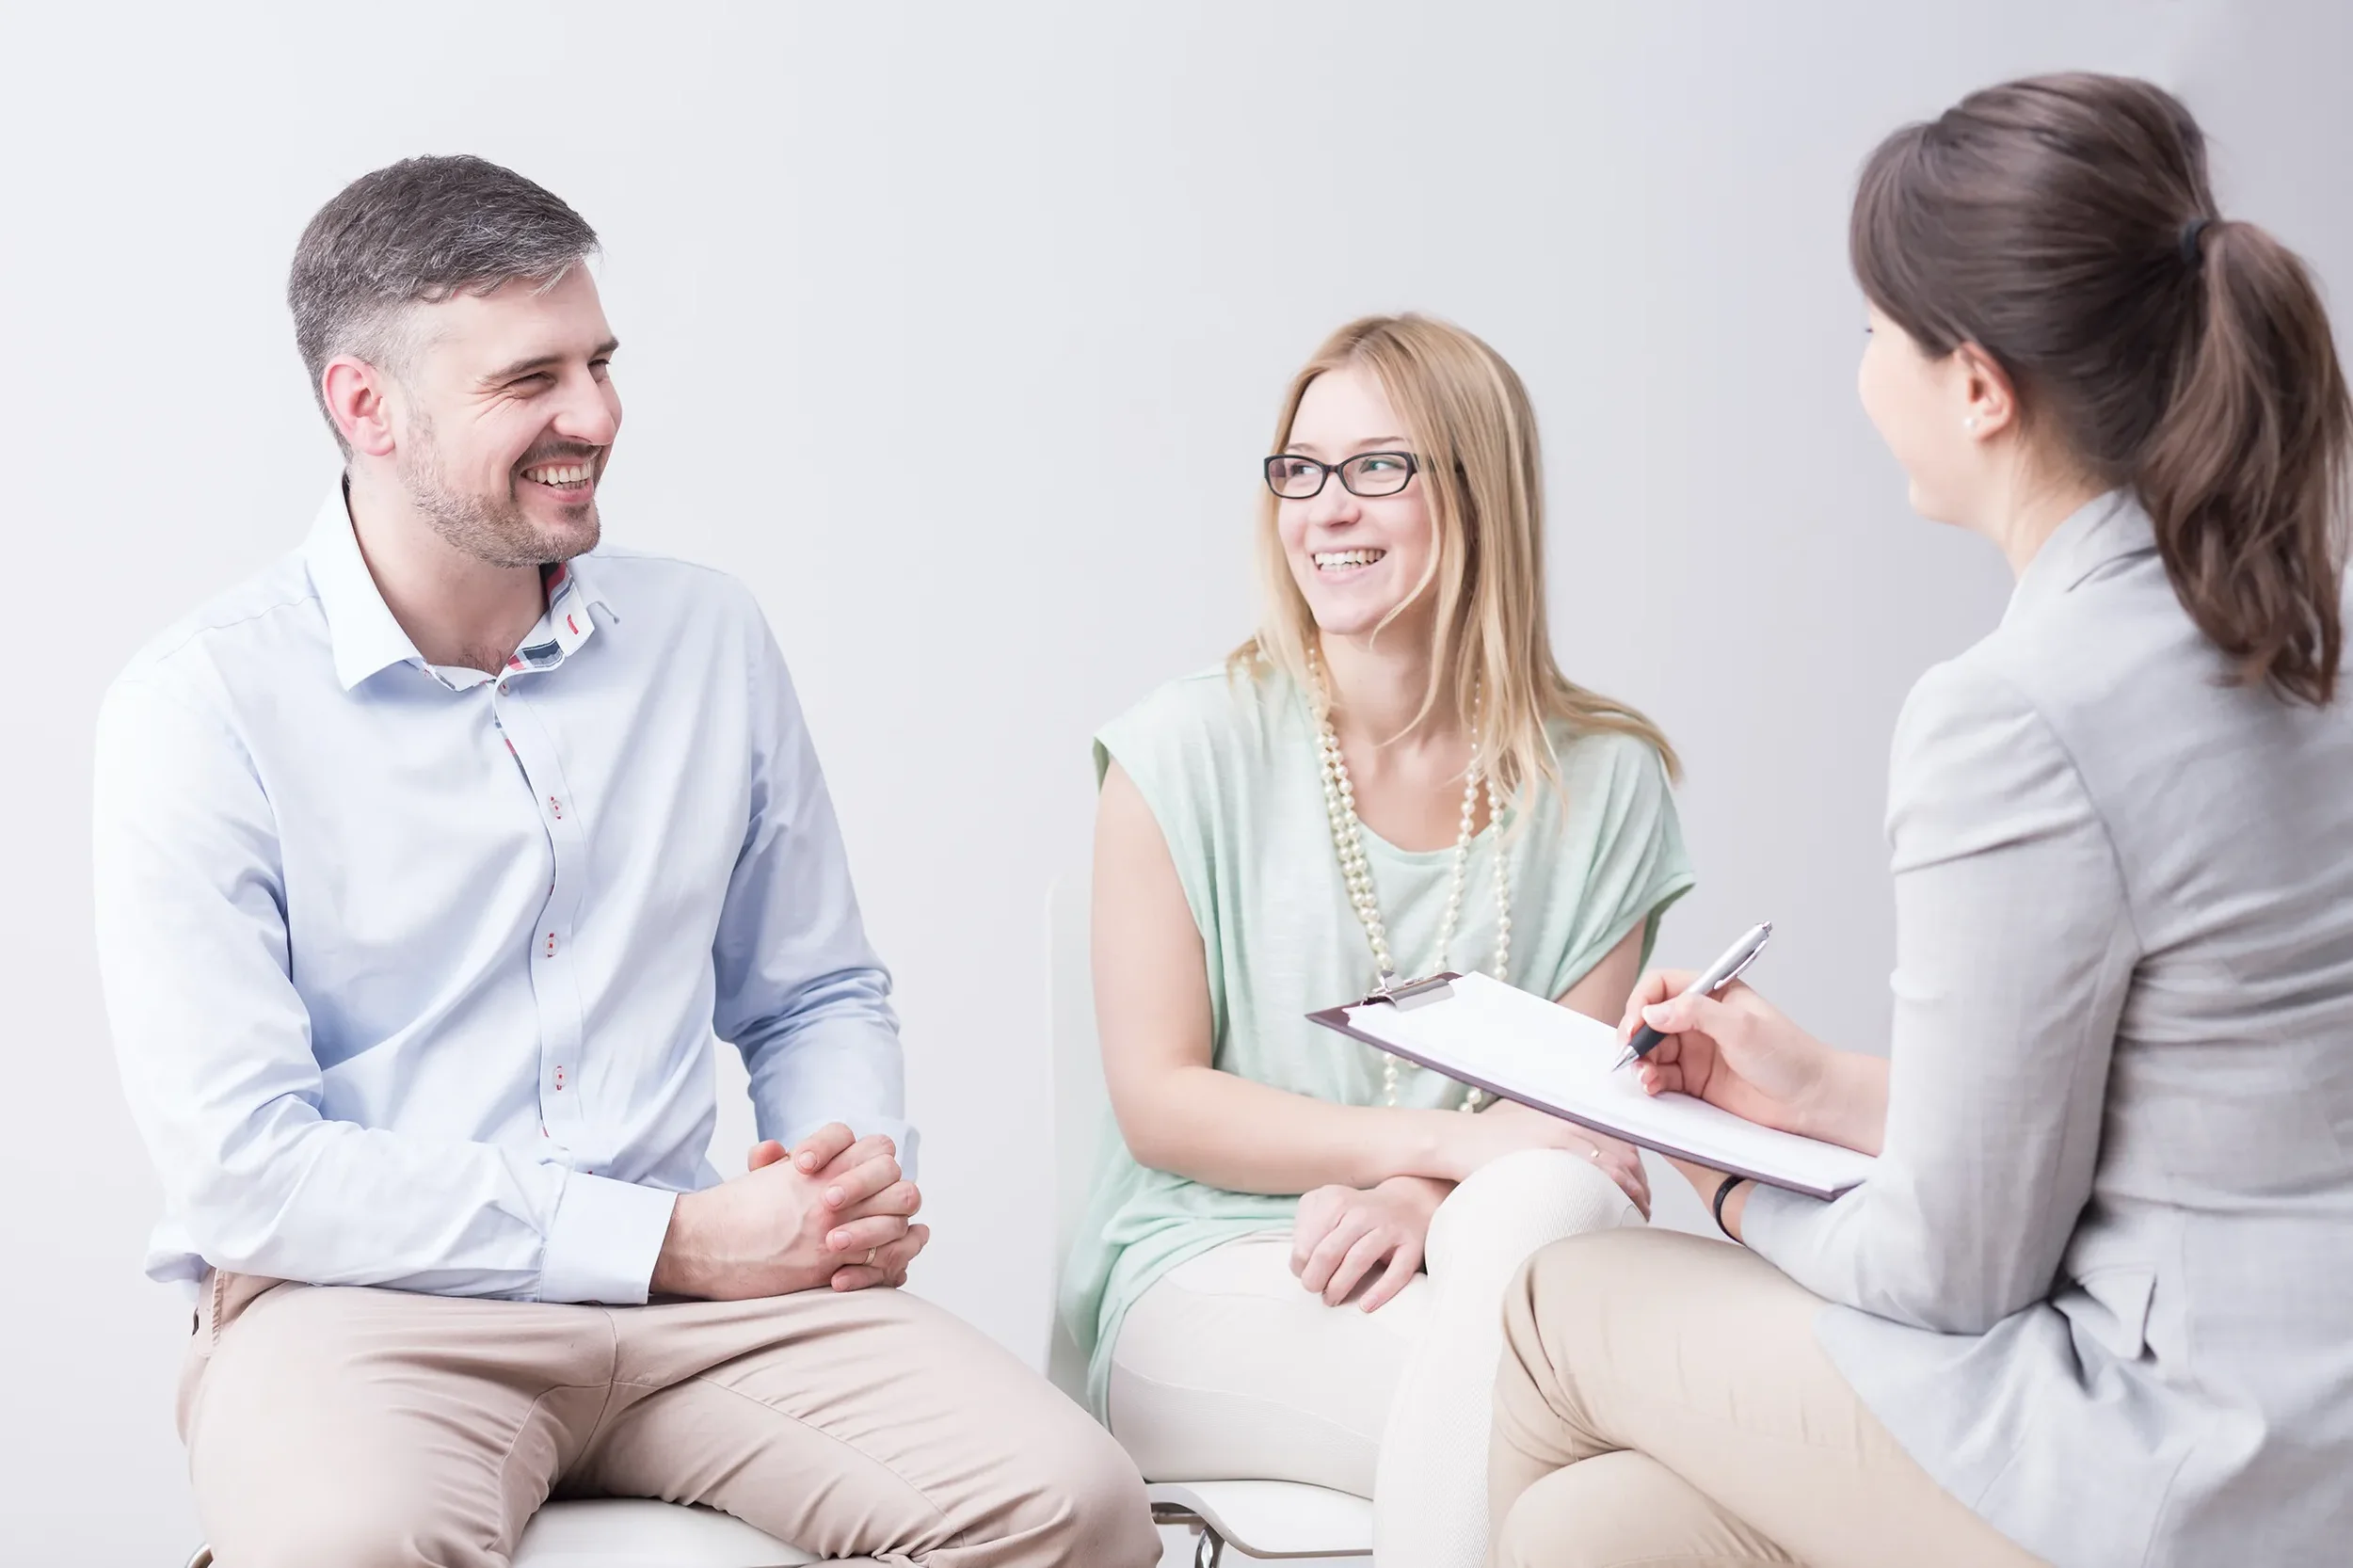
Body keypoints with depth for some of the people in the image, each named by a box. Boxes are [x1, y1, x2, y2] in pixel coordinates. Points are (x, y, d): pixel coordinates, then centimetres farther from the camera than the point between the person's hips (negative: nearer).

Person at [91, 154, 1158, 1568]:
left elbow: (818, 997, 22)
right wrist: (672, 1241, -14)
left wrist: (860, 1170, -2)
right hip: (367, 1299, -4)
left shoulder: (710, 638, 10)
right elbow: (245, 1167, -12)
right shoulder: (202, 707, -5)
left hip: (698, 1284, 4)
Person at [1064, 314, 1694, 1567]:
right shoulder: (1189, 751, 1)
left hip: (1467, 1247, 3)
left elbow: (1577, 1108, 4)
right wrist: (1447, 1140, -16)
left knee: (1538, 1210, -36)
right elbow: (1159, 1101, -3)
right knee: (1503, 1384, -35)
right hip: (1211, 1279, -2)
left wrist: (1420, 1198, -20)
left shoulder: (1603, 783, 6)